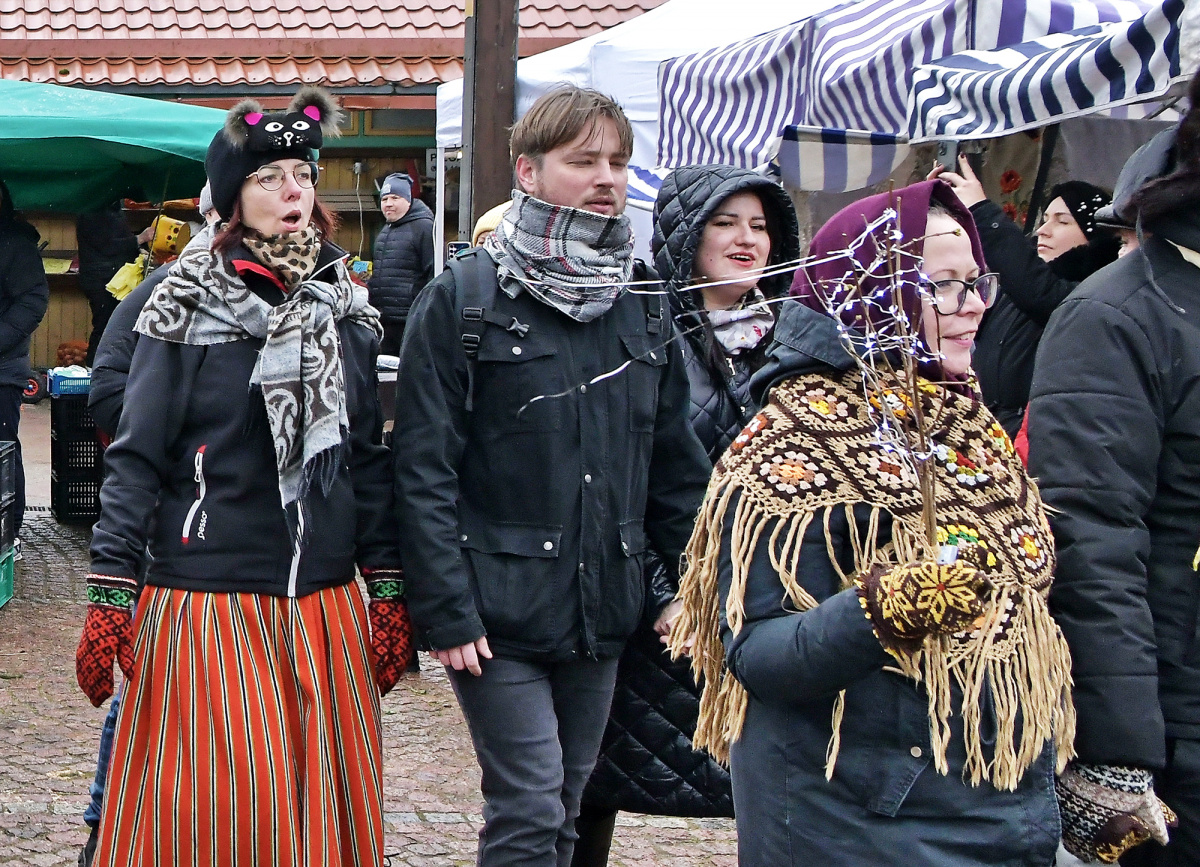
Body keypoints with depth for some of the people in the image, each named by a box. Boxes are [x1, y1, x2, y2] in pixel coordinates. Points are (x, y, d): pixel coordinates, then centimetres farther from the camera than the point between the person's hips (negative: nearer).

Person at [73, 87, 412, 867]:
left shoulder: (347, 310, 8)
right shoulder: (187, 308, -3)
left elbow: (371, 460, 11)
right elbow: (137, 459, -4)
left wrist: (389, 591, 7)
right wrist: (109, 597, -9)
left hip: (325, 605, 4)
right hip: (207, 601, -4)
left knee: (325, 800, 6)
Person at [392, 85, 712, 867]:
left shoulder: (641, 301, 10)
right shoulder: (463, 300, -7)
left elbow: (677, 465, 13)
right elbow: (424, 471, -10)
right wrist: (446, 611, -15)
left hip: (604, 614, 6)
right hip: (500, 616, -5)